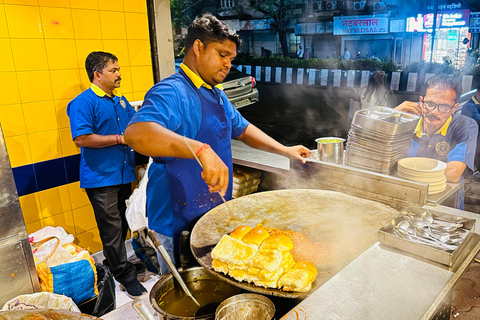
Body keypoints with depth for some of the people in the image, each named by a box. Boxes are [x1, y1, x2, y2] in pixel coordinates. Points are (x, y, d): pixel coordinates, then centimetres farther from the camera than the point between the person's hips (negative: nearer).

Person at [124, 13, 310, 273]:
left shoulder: (217, 95, 11)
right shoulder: (172, 92, -20)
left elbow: (242, 129, 24)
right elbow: (136, 133, -39)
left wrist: (284, 150, 16)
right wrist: (201, 150, -49)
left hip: (215, 217, 9)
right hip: (178, 225, -8)